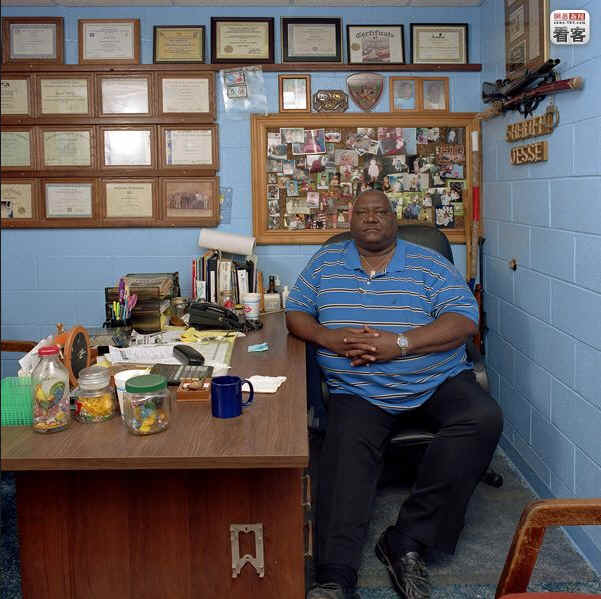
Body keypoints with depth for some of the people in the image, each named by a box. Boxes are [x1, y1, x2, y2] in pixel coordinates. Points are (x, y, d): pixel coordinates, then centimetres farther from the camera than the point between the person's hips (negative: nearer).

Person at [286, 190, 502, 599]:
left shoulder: (428, 264, 7)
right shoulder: (325, 262, 16)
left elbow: (464, 320, -4)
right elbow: (295, 313, 15)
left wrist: (399, 344, -17)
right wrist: (327, 337, -8)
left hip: (439, 380, 0)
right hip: (360, 390, 0)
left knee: (484, 419, -28)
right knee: (347, 454, -29)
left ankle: (407, 540, -26)